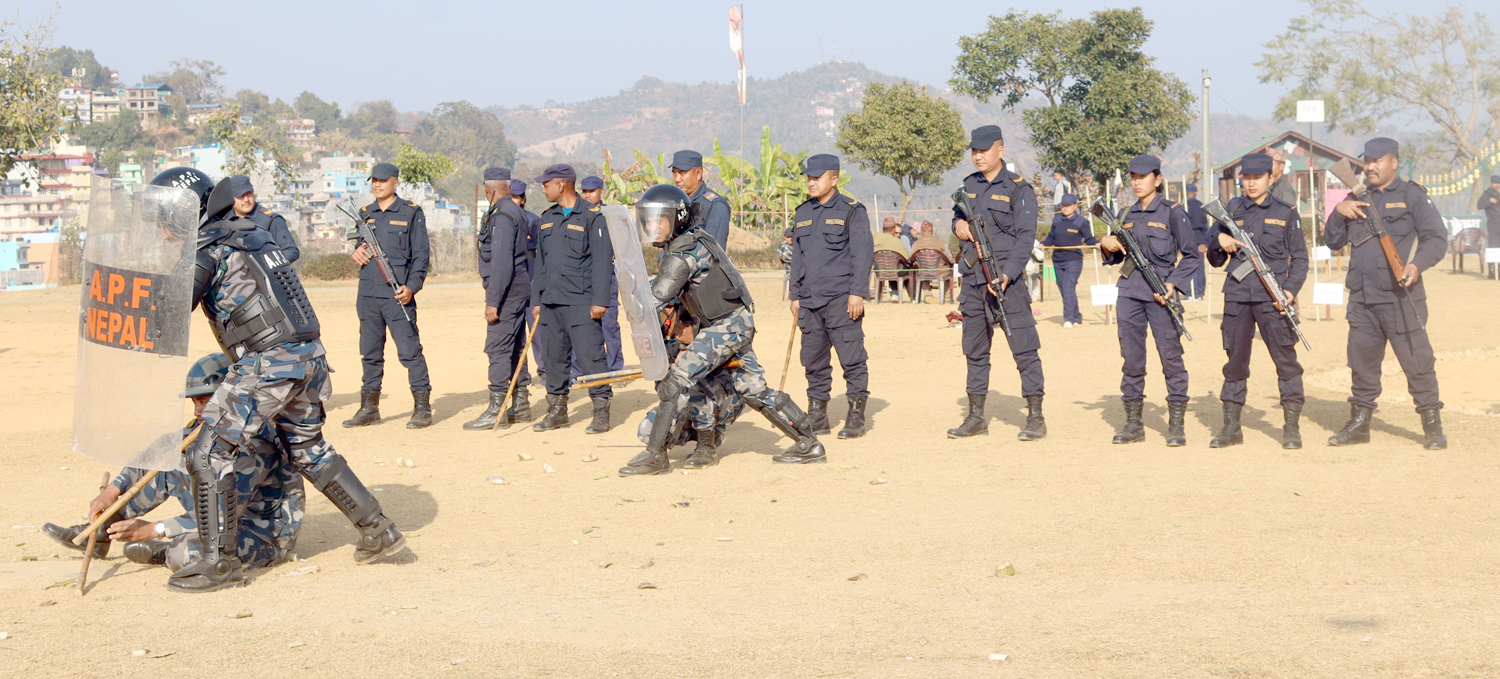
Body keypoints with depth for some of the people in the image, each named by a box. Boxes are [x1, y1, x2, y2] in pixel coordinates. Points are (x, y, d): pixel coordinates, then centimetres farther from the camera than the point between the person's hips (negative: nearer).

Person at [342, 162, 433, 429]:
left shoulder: (411, 213, 1)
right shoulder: (364, 214, 15)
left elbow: (421, 254, -2)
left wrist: (412, 286, -14)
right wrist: (357, 252, -2)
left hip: (398, 296, -5)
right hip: (368, 294, 5)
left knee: (410, 351, -7)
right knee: (370, 353, 10)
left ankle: (422, 407, -1)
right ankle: (369, 408, 18)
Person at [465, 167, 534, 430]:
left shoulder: (501, 216, -15)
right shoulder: (515, 212, 16)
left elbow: (502, 262, -22)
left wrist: (493, 300, -21)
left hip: (506, 291, -10)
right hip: (519, 289, 10)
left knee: (498, 349, -9)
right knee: (514, 349, 14)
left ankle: (497, 411, -9)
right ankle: (520, 405, 19)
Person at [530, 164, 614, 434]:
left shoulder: (592, 216, -4)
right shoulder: (547, 219, 16)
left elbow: (602, 260, -8)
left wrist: (599, 300, -13)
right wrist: (537, 299, 16)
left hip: (581, 302, -7)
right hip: (550, 301, 7)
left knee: (591, 356, -8)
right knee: (554, 357, 9)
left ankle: (601, 412, -1)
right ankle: (557, 410, 18)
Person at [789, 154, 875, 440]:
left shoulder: (852, 211, -1)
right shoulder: (802, 213, 16)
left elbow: (863, 254, -6)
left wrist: (857, 293, -13)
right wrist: (795, 295, 15)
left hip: (841, 299, -6)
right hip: (809, 301, 6)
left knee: (852, 359, -6)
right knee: (814, 360, 7)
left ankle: (856, 417, 1)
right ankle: (817, 417, 15)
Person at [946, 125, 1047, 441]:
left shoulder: (1019, 189, -5)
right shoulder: (969, 185, 13)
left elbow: (1026, 237, -11)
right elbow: (957, 214, 28)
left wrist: (1007, 275, -23)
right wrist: (958, 224, 2)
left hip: (1006, 279, -6)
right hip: (972, 279, 6)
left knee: (1024, 348, -7)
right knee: (974, 350, 11)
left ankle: (1035, 417, -3)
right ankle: (976, 417, 19)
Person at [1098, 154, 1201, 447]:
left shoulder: (1173, 213, -1)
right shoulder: (1127, 215, 13)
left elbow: (1191, 255, -2)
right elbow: (1116, 257, 21)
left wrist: (1173, 284, -14)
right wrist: (1107, 244, -1)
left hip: (1160, 293, -5)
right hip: (1129, 292, 5)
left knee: (1171, 356, -4)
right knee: (1131, 357, 6)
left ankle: (1176, 423, 2)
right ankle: (1133, 422, 13)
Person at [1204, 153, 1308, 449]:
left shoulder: (1286, 213, 6)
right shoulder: (1230, 212, 12)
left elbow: (1299, 258, 6)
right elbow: (1215, 260, 15)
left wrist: (1291, 290, -8)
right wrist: (1220, 242, -7)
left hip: (1272, 299, -2)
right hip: (1237, 296, 2)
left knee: (1286, 359, -4)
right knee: (1235, 360, 6)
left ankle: (1291, 426, 3)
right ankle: (1232, 426, 13)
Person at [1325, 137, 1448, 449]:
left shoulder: (1412, 195, 1)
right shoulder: (1357, 198, 17)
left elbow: (1437, 238, -4)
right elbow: (1333, 241, 16)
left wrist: (1417, 264, -22)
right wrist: (1338, 212, -2)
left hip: (1400, 295, -5)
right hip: (1361, 296, 5)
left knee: (1416, 359, -6)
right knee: (1361, 359, 10)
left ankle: (1432, 424, 2)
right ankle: (1360, 422, 19)